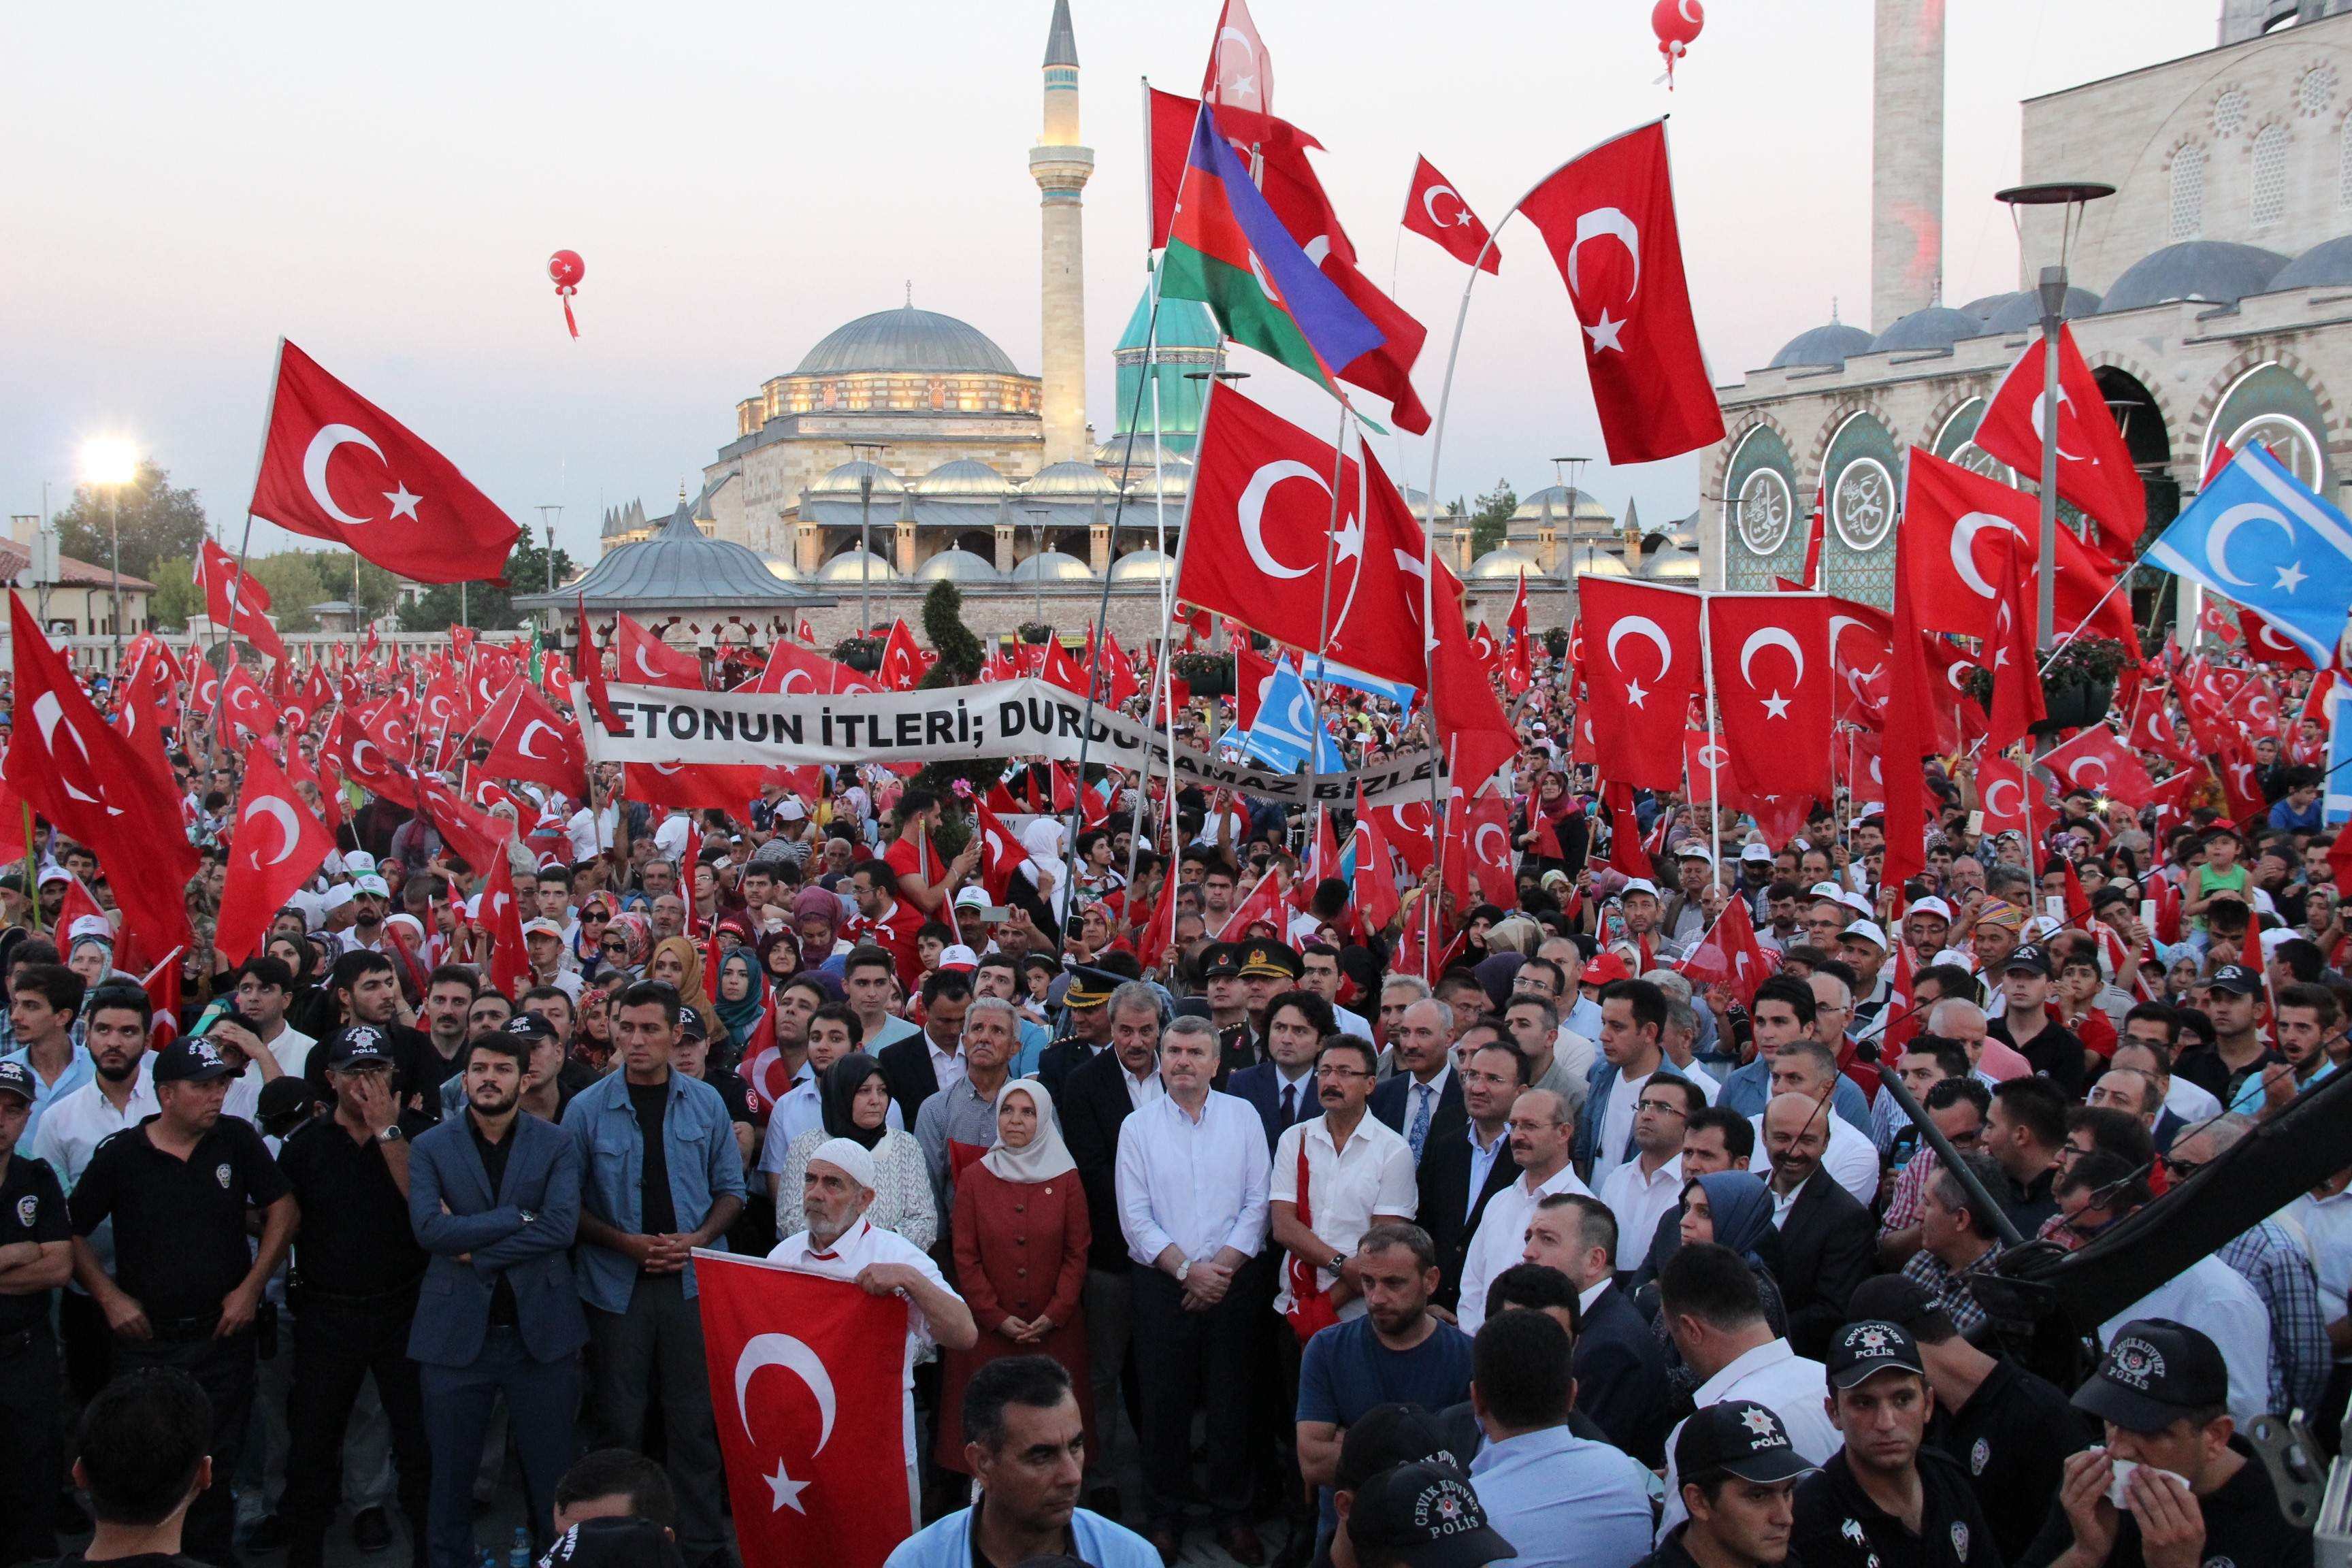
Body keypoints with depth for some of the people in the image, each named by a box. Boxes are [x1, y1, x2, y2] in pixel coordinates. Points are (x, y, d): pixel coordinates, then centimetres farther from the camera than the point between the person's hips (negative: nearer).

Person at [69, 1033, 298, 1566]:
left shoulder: (236, 1139, -3)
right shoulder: (120, 1155, -6)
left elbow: (282, 1210, 2)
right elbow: (72, 1233, 3)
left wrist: (251, 1287, -3)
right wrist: (110, 1297, -4)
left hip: (223, 1336, 1)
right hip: (146, 1338, -1)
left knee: (218, 1463, 9)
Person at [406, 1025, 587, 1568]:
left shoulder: (556, 1145, 2)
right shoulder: (430, 1148, 3)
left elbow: (562, 1226, -12)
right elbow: (429, 1228, -13)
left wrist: (476, 1249, -14)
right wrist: (520, 1218, -15)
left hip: (540, 1329, 0)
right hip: (457, 1332, 0)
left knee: (551, 1472, 8)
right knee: (451, 1474, 10)